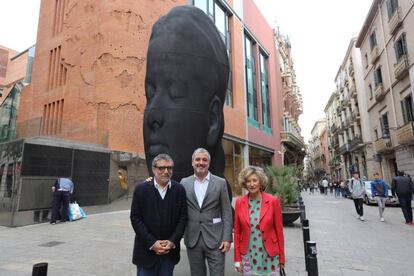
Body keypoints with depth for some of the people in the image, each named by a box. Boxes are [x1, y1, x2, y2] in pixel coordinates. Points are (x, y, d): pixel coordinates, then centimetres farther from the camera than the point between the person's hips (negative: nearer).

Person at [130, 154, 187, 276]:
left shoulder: (179, 189, -1)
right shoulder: (141, 189, -6)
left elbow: (183, 217, 0)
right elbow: (135, 218, -8)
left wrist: (172, 241, -10)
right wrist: (152, 243, -13)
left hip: (170, 250, 2)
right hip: (146, 249, -1)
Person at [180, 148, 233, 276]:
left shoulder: (220, 183, -1)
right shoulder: (184, 183, 4)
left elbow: (227, 212, -3)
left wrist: (227, 238, -7)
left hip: (215, 238, -2)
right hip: (192, 239, 2)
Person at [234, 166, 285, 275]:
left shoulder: (273, 201, -9)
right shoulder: (239, 202, -4)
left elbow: (279, 230, -3)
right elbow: (237, 232, 2)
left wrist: (281, 258, 1)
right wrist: (237, 258, 2)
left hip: (270, 255, -1)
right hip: (248, 255, 2)